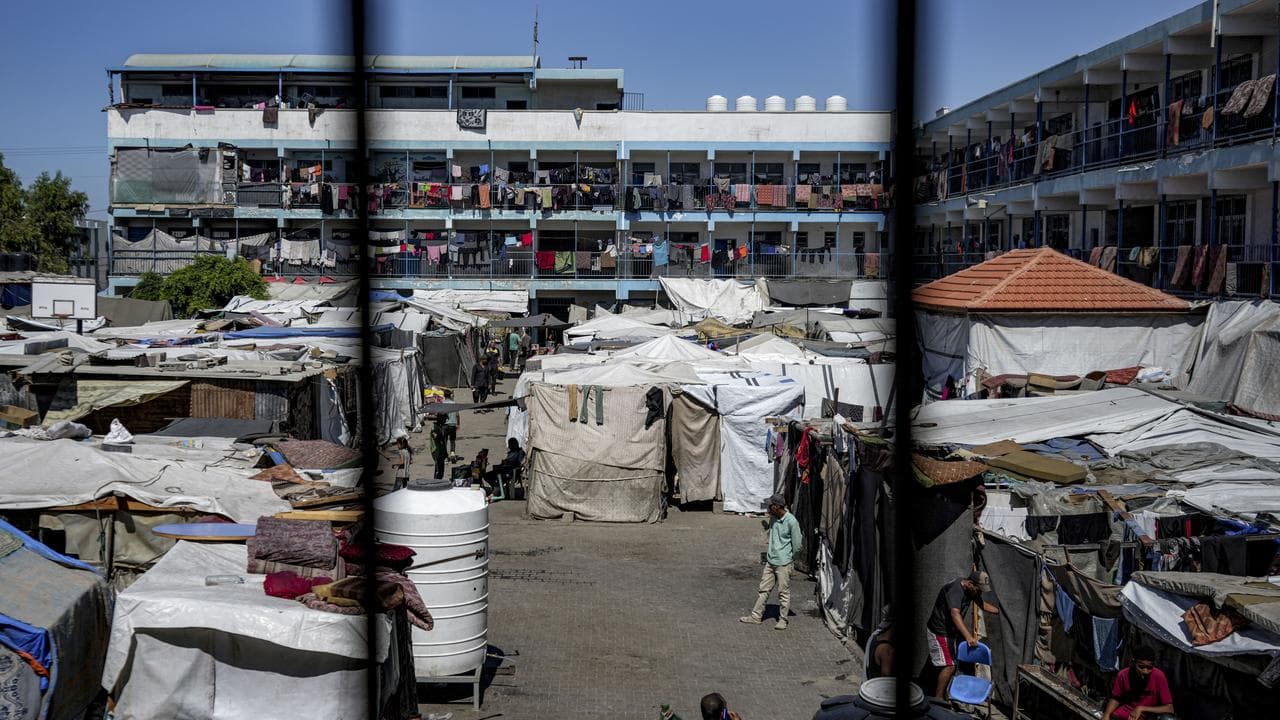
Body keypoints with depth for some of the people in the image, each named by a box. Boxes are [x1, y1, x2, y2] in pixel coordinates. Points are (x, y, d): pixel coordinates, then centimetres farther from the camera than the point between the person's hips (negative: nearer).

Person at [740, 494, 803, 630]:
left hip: (783, 563, -7)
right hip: (770, 561, 7)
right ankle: (756, 616, 17)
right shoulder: (773, 518, 3)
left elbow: (797, 544, -12)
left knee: (784, 592, 3)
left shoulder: (791, 521, -17)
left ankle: (783, 620, 12)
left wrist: (791, 558, 0)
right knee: (764, 589, 10)